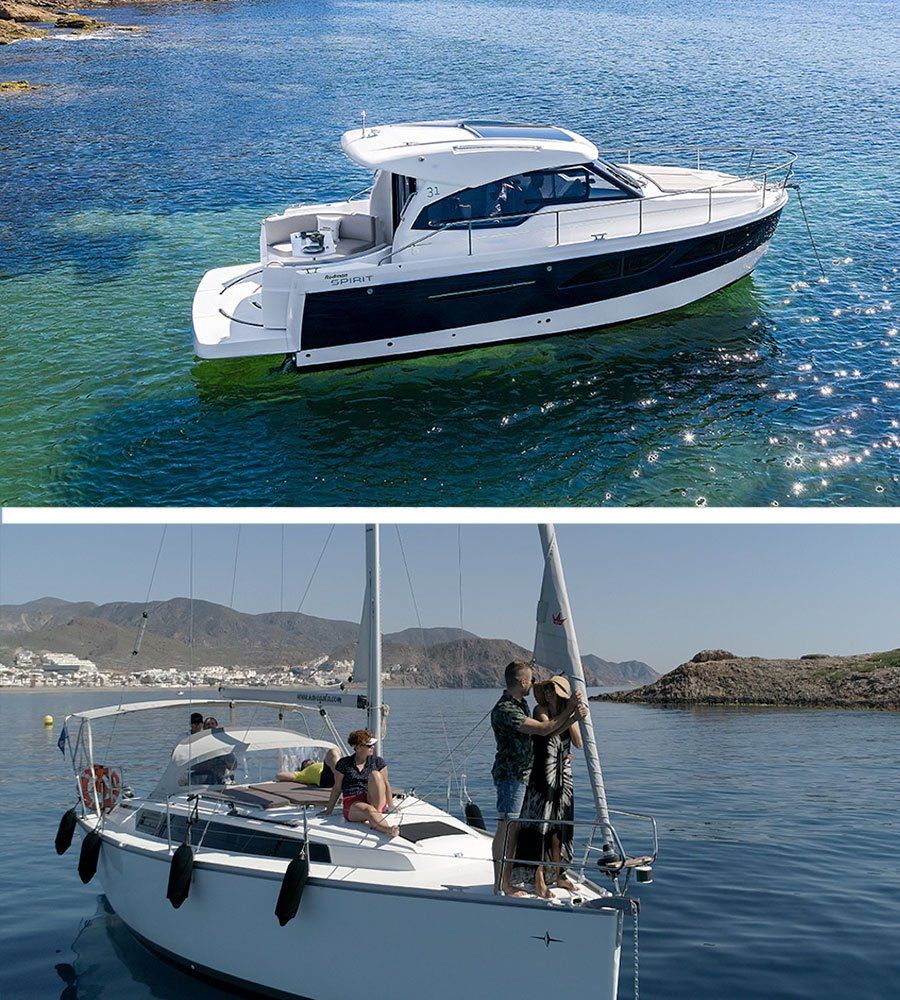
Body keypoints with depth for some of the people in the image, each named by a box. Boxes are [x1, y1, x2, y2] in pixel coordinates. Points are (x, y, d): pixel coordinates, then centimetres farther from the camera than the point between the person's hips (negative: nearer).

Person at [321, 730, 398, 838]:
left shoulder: (378, 762, 11)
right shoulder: (344, 763, 7)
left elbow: (386, 784, 11)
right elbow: (337, 788, 14)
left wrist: (391, 806, 3)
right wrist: (329, 810, 14)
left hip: (376, 801, 2)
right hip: (352, 804, -2)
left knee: (375, 774, -23)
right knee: (368, 810, -38)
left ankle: (378, 812, -31)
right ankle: (387, 830, -64)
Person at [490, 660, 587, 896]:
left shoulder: (521, 704, 14)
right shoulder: (505, 710, -20)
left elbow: (546, 732, 9)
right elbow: (543, 729, -22)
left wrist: (573, 718, -3)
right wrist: (568, 712, -10)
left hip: (523, 775, 10)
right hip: (510, 776, -10)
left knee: (514, 828, 14)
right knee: (506, 829, -6)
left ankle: (508, 879, 21)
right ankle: (501, 885, -2)